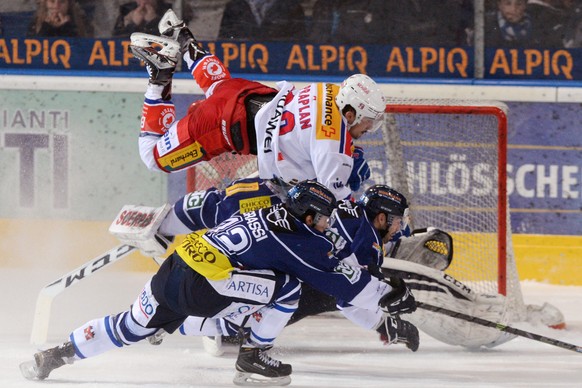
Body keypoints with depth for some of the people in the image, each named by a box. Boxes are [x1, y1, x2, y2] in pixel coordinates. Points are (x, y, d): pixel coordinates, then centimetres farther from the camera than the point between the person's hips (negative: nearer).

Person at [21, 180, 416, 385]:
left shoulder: (265, 215, 22)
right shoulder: (301, 239, -2)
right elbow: (342, 280, 3)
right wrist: (388, 296, 14)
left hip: (171, 270, 8)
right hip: (201, 288, -8)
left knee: (133, 326, 22)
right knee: (286, 286, -4)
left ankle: (54, 356, 20)